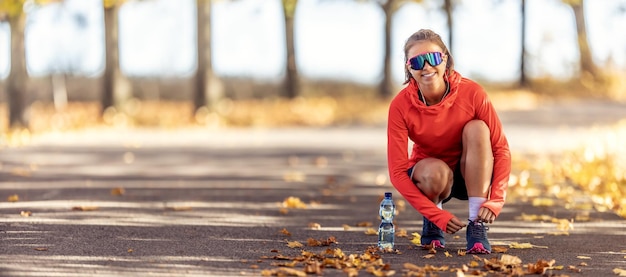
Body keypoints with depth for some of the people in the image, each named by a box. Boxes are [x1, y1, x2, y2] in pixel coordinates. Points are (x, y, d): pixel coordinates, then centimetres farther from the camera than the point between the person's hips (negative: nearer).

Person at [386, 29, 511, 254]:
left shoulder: (471, 93, -21)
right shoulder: (400, 106, -21)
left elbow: (501, 149, -17)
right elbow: (398, 172, -21)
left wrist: (495, 201, -30)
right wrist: (438, 215, -30)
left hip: (472, 177, 1)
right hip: (429, 178, -1)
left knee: (477, 128, -27)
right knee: (435, 170, -36)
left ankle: (477, 227, -26)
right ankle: (431, 224, -1)